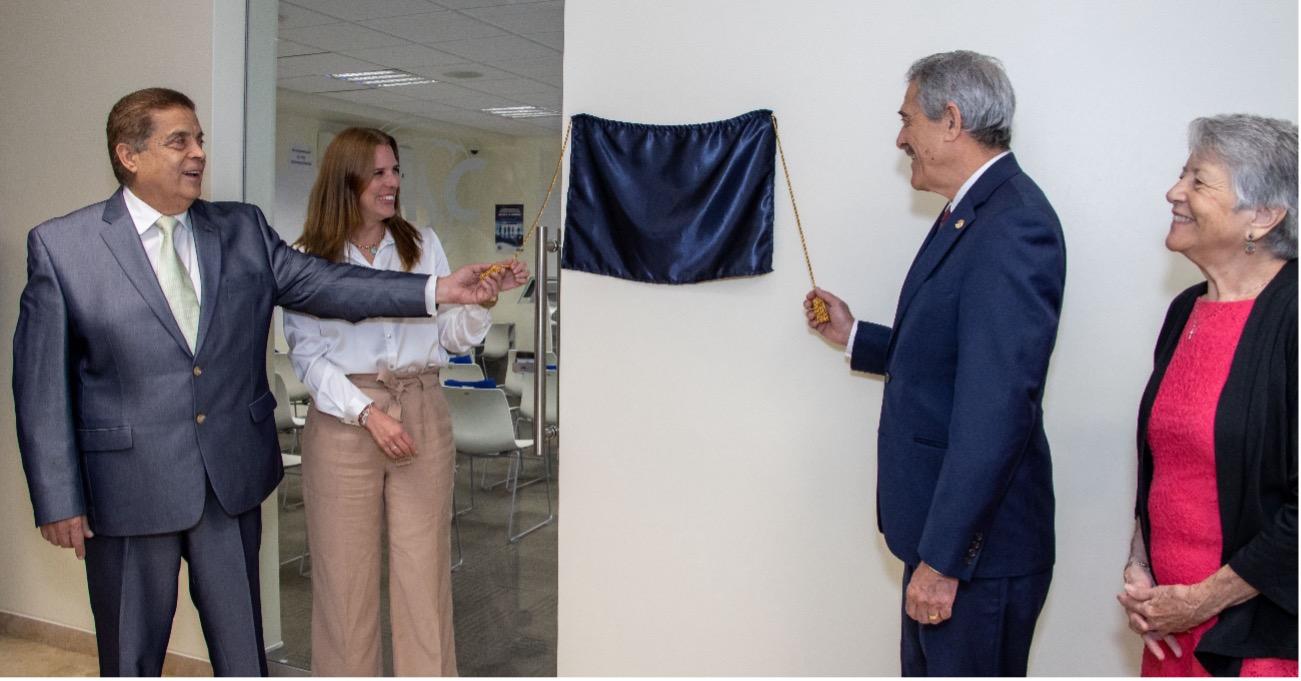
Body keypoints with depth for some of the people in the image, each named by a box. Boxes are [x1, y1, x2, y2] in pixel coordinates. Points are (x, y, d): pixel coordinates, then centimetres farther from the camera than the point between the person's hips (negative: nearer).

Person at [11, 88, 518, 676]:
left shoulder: (242, 229, 4)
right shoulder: (60, 245, -6)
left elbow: (319, 282, -6)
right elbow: (42, 387, -5)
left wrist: (437, 290, -18)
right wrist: (57, 499, -7)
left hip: (233, 477, 3)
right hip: (129, 488, -2)